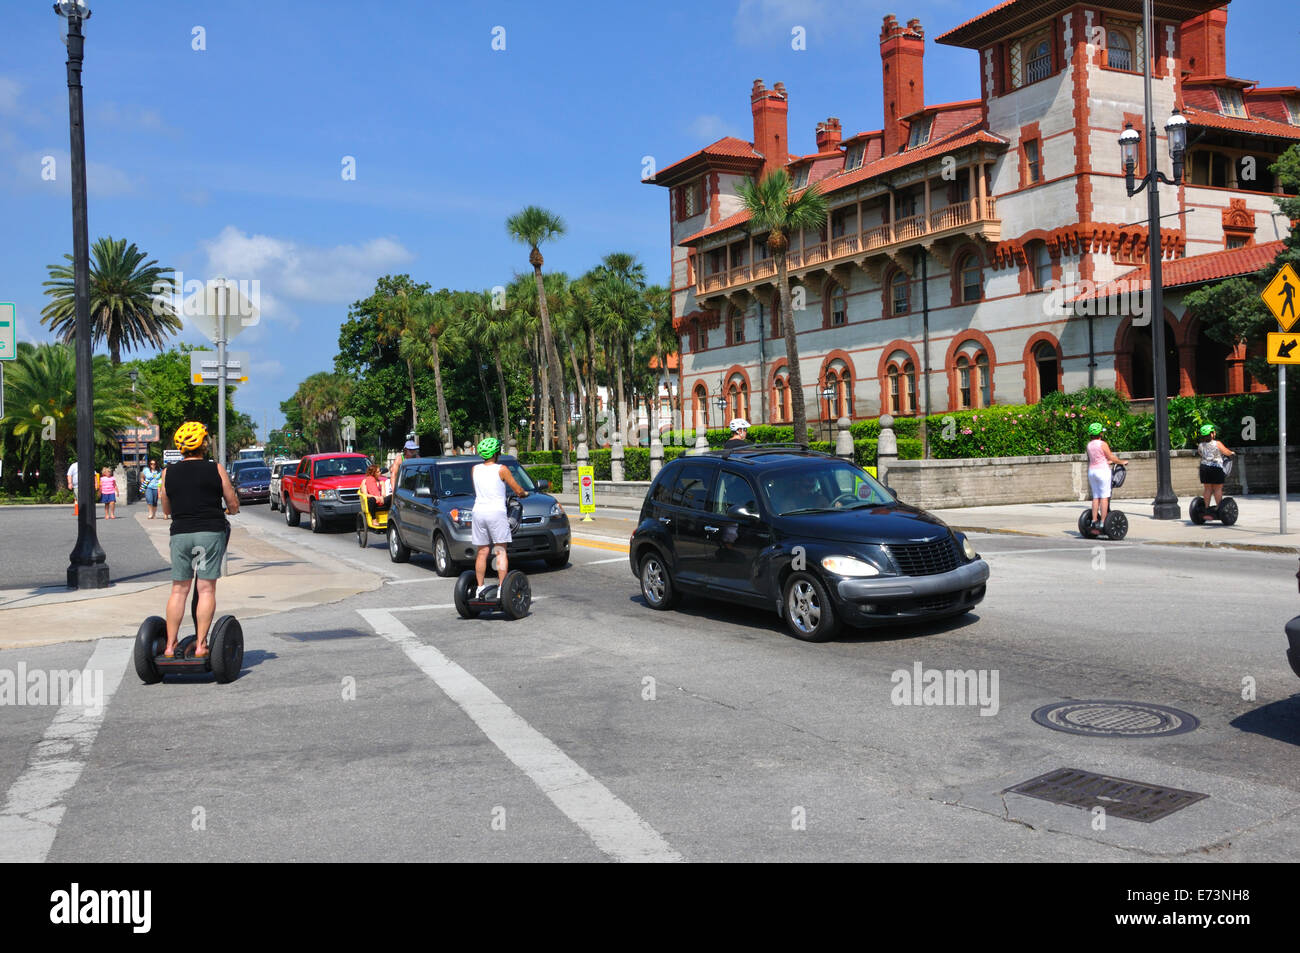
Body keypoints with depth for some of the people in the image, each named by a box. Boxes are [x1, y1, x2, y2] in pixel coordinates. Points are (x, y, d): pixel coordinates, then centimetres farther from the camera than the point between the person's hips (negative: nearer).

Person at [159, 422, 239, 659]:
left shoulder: (169, 473, 6)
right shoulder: (216, 469, -1)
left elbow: (167, 510, 15)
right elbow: (234, 505, 3)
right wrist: (230, 509, 26)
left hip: (180, 534, 3)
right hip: (211, 532, -3)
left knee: (178, 590, 9)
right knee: (207, 588, 0)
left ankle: (170, 644, 9)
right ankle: (200, 644, -2)